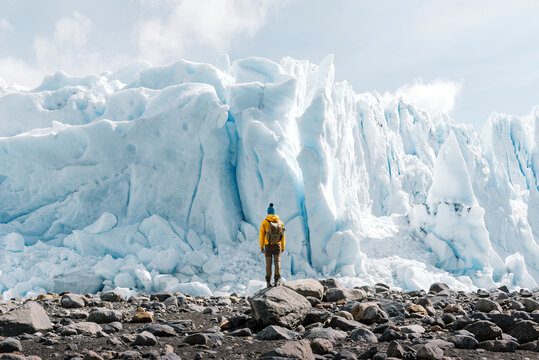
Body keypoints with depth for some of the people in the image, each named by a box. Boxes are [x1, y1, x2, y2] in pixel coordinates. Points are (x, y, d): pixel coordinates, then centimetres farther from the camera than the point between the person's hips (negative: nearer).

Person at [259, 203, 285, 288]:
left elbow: (261, 235, -7)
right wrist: (283, 247, 11)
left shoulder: (264, 222, -7)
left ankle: (268, 282, 5)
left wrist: (261, 246, 2)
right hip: (277, 246, 1)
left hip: (268, 246, -1)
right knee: (277, 262, 2)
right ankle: (276, 280, -7)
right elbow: (282, 236, 3)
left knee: (268, 264, 5)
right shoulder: (280, 222, 1)